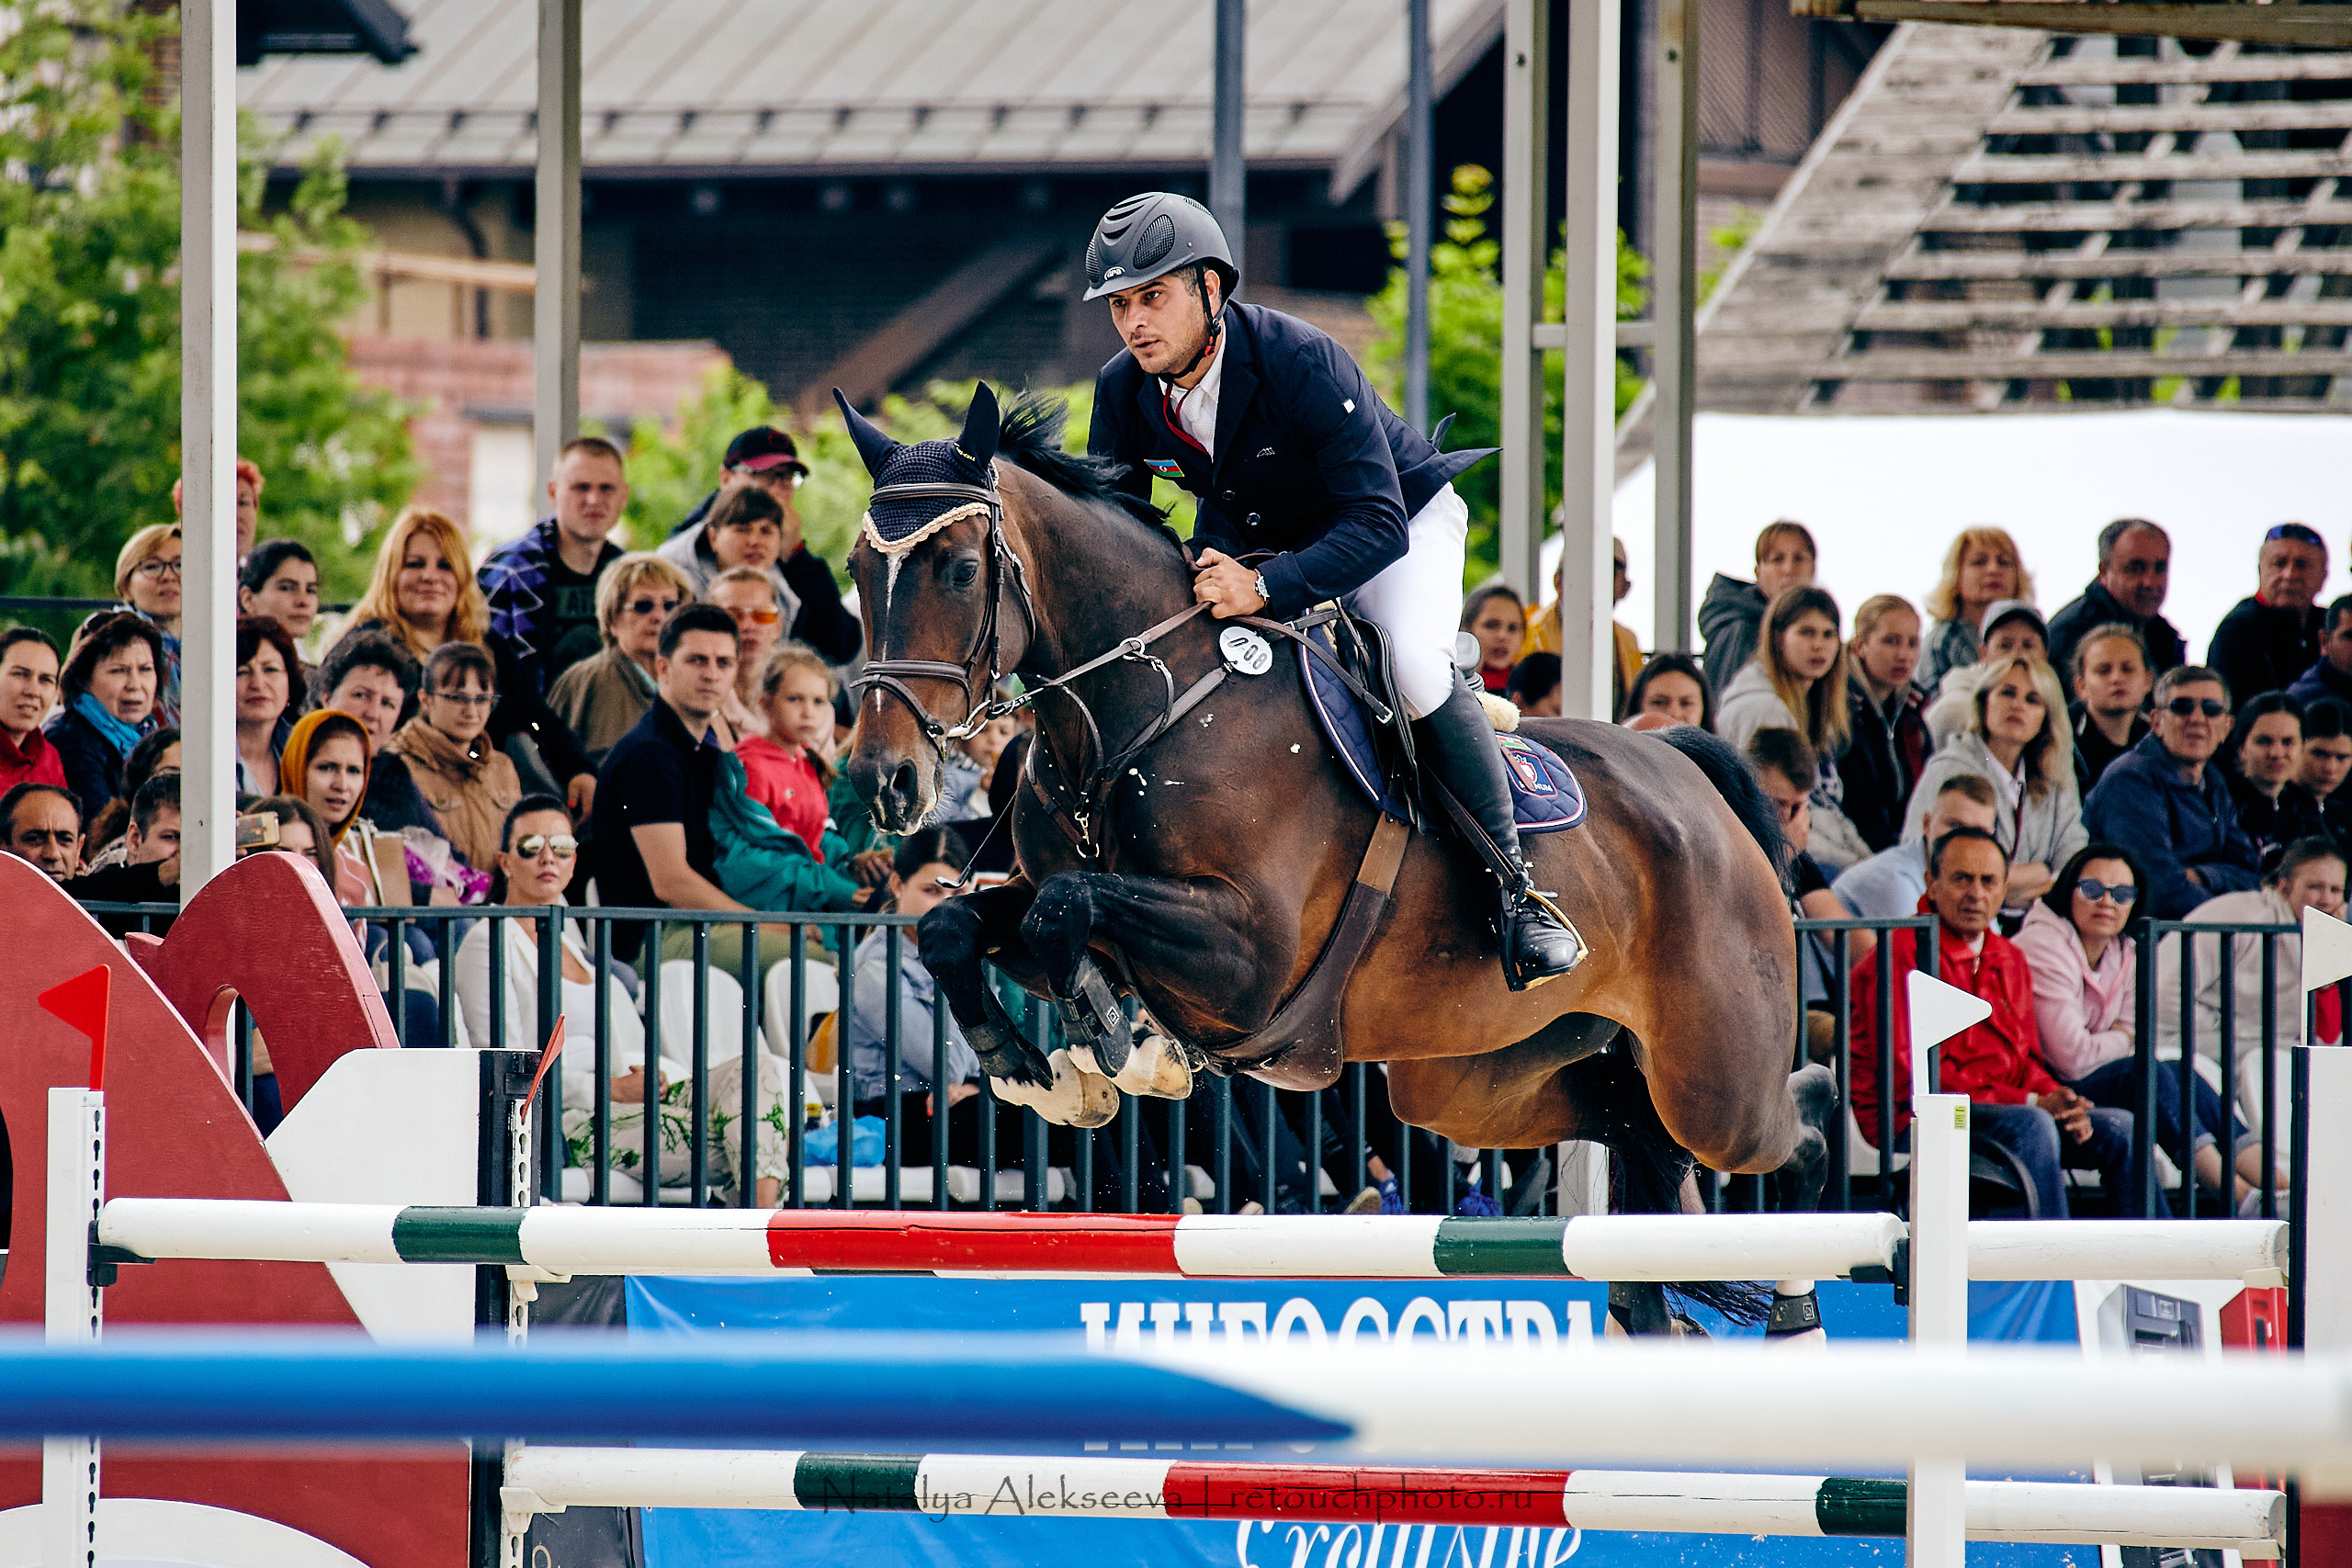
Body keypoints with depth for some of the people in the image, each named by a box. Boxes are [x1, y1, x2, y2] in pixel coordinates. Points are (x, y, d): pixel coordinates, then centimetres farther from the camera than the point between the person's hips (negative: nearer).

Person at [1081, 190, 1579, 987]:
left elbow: (1378, 526, -40)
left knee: (1414, 666, -32)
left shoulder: (1303, 361, -35)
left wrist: (1266, 588, -54)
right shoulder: (1123, 393, -18)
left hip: (1401, 518, -6)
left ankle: (1514, 890, -21)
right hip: (1248, 534, 6)